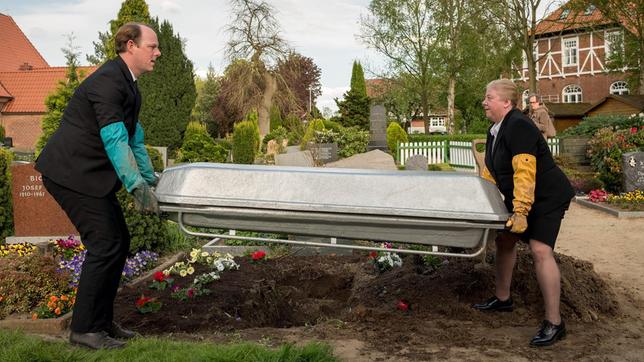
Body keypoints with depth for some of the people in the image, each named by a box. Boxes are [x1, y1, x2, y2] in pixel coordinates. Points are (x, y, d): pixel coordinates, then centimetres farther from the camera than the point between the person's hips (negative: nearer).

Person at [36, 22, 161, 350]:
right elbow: (114, 139, -25)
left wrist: (149, 177, 27)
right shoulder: (107, 81, -18)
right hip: (72, 173, -10)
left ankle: (102, 320, 20)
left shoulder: (127, 83, 14)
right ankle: (84, 329, 1)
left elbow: (133, 135, 23)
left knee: (119, 241, 10)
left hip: (91, 174, 10)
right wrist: (136, 186, -27)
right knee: (105, 245, -10)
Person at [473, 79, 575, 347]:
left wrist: (520, 211, -36)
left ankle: (554, 323, -13)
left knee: (540, 250, -18)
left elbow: (525, 171, -31)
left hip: (547, 197, -10)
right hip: (518, 198, 10)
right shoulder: (495, 130, 7)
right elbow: (490, 171, 18)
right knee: (505, 240, 14)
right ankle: (502, 299, 32)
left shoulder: (518, 126, -23)